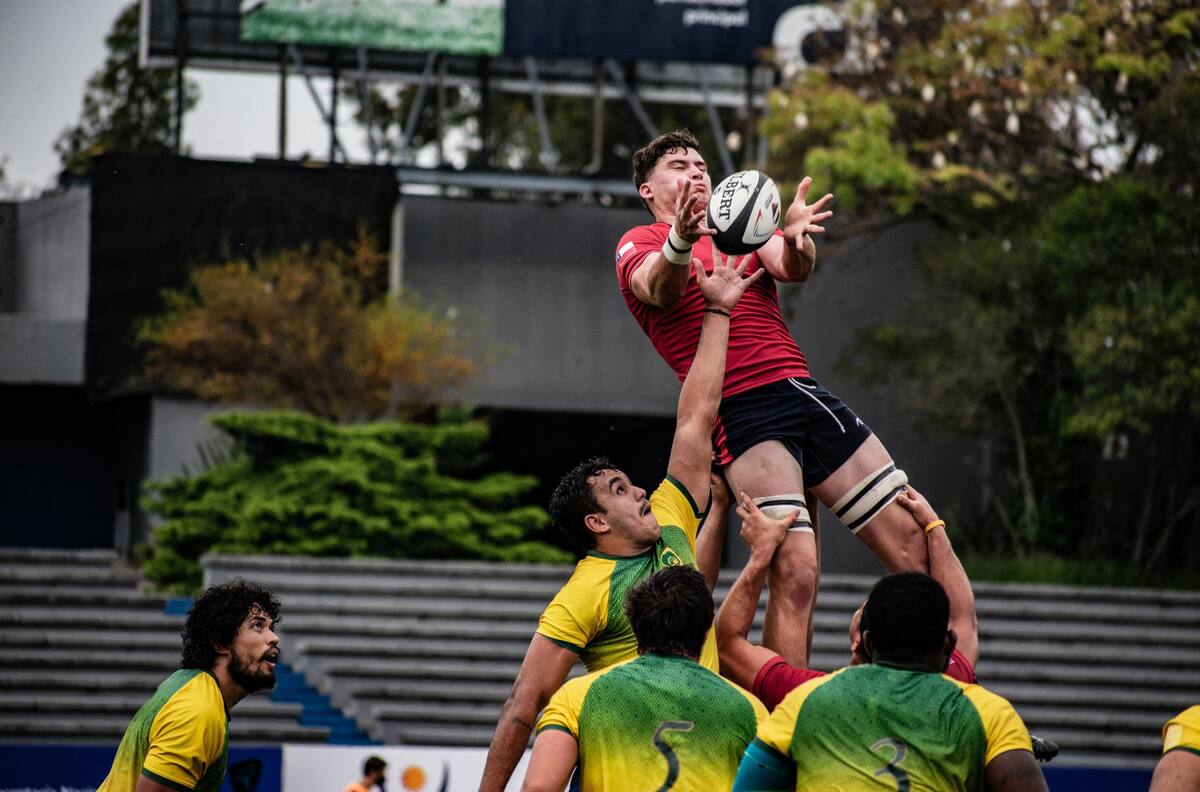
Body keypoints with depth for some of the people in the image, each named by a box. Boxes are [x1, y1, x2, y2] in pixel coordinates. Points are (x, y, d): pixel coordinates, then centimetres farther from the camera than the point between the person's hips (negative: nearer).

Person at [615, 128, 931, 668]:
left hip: (805, 392, 6)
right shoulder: (639, 242, 10)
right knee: (796, 572, -23)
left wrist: (796, 236, -22)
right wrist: (679, 243, -38)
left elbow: (791, 268, 3)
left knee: (914, 547, 1)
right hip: (743, 411, -6)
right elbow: (658, 289, -14)